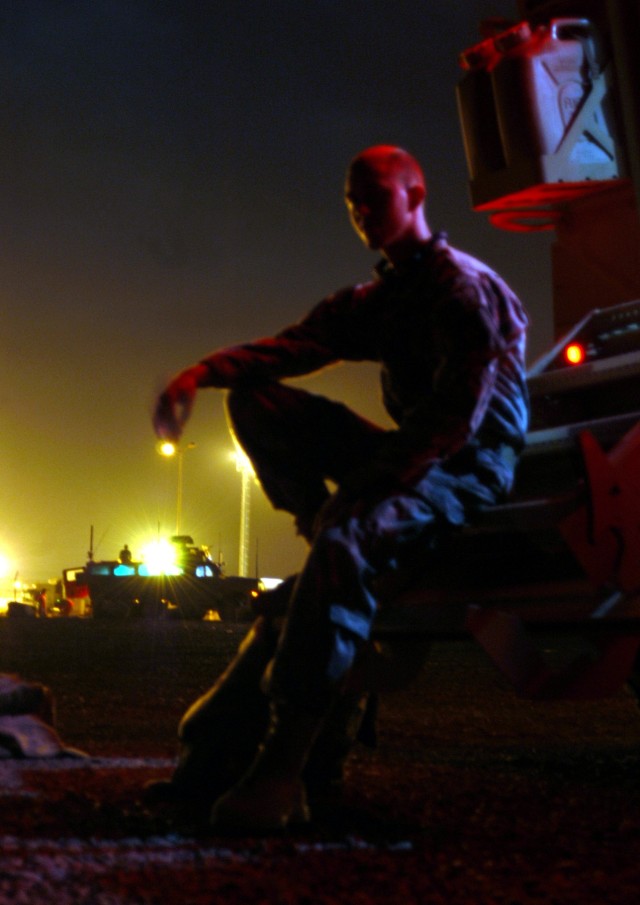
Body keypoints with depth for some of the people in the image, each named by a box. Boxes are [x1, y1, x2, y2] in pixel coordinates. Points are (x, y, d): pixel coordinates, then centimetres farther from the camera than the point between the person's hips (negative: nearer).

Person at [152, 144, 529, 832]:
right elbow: (294, 346, 4)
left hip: (473, 463, -8)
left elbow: (459, 412, -21)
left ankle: (282, 774, -42)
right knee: (255, 397, 2)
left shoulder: (465, 285, -10)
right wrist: (202, 370, -15)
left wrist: (364, 488, -28)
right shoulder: (377, 299, 16)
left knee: (346, 546, -38)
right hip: (409, 452, 8)